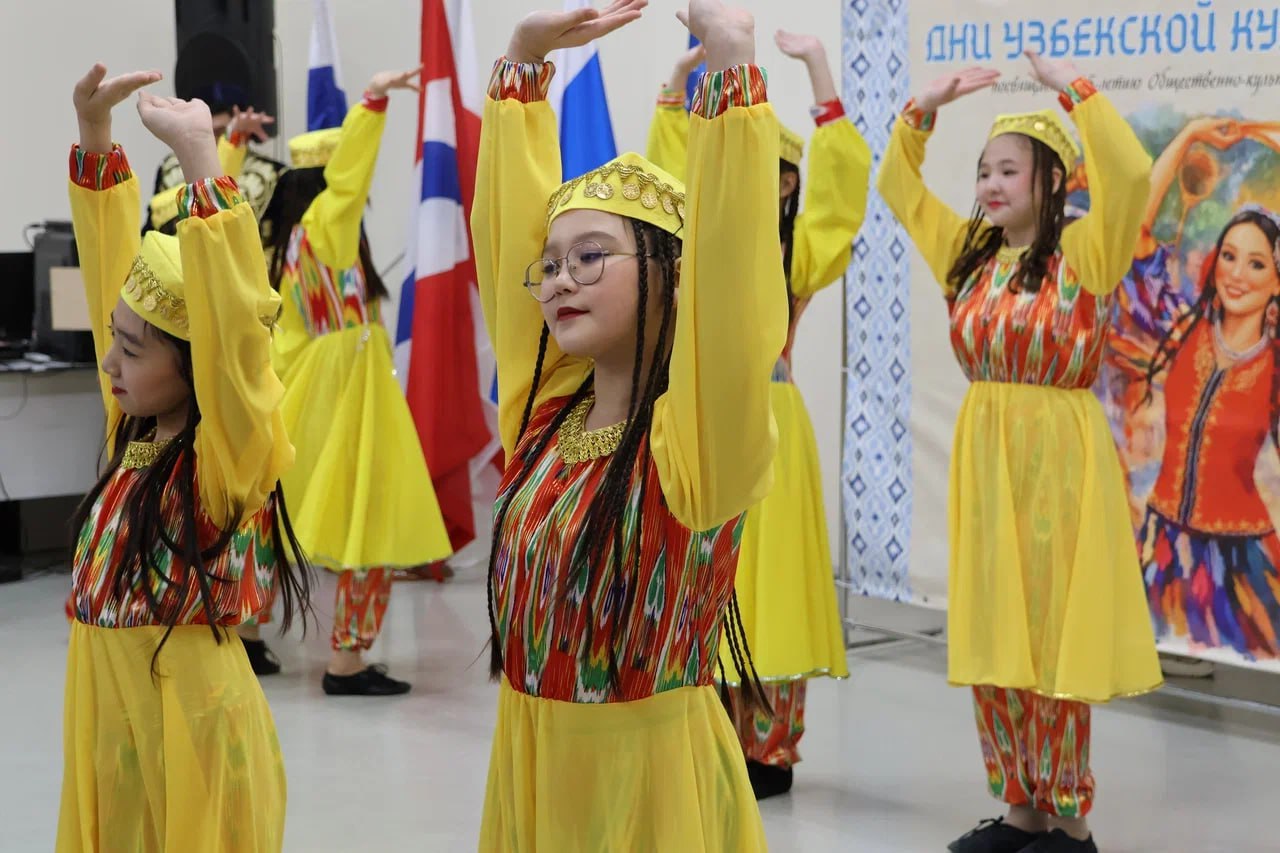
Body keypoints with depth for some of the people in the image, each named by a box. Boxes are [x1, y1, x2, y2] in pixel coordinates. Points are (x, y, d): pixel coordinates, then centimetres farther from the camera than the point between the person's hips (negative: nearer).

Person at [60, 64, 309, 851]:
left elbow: (239, 329, -31)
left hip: (188, 711, -7)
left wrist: (202, 161, -34)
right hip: (106, 705, 7)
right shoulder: (133, 432, 4)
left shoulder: (226, 455, -15)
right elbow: (114, 273, 9)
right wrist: (95, 135, 4)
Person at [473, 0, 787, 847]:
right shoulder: (546, 410, 3)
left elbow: (729, 268, -29)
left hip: (647, 765, -6)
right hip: (529, 760, 6)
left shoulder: (693, 439, -15)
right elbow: (510, 227, 5)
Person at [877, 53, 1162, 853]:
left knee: (1055, 636, -1)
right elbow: (898, 186, 17)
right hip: (985, 454, 6)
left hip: (1060, 455, -6)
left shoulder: (1084, 253, -8)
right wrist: (925, 107, 4)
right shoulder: (969, 253, 10)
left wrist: (1073, 87, -20)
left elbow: (1130, 173, -24)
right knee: (992, 637, 9)